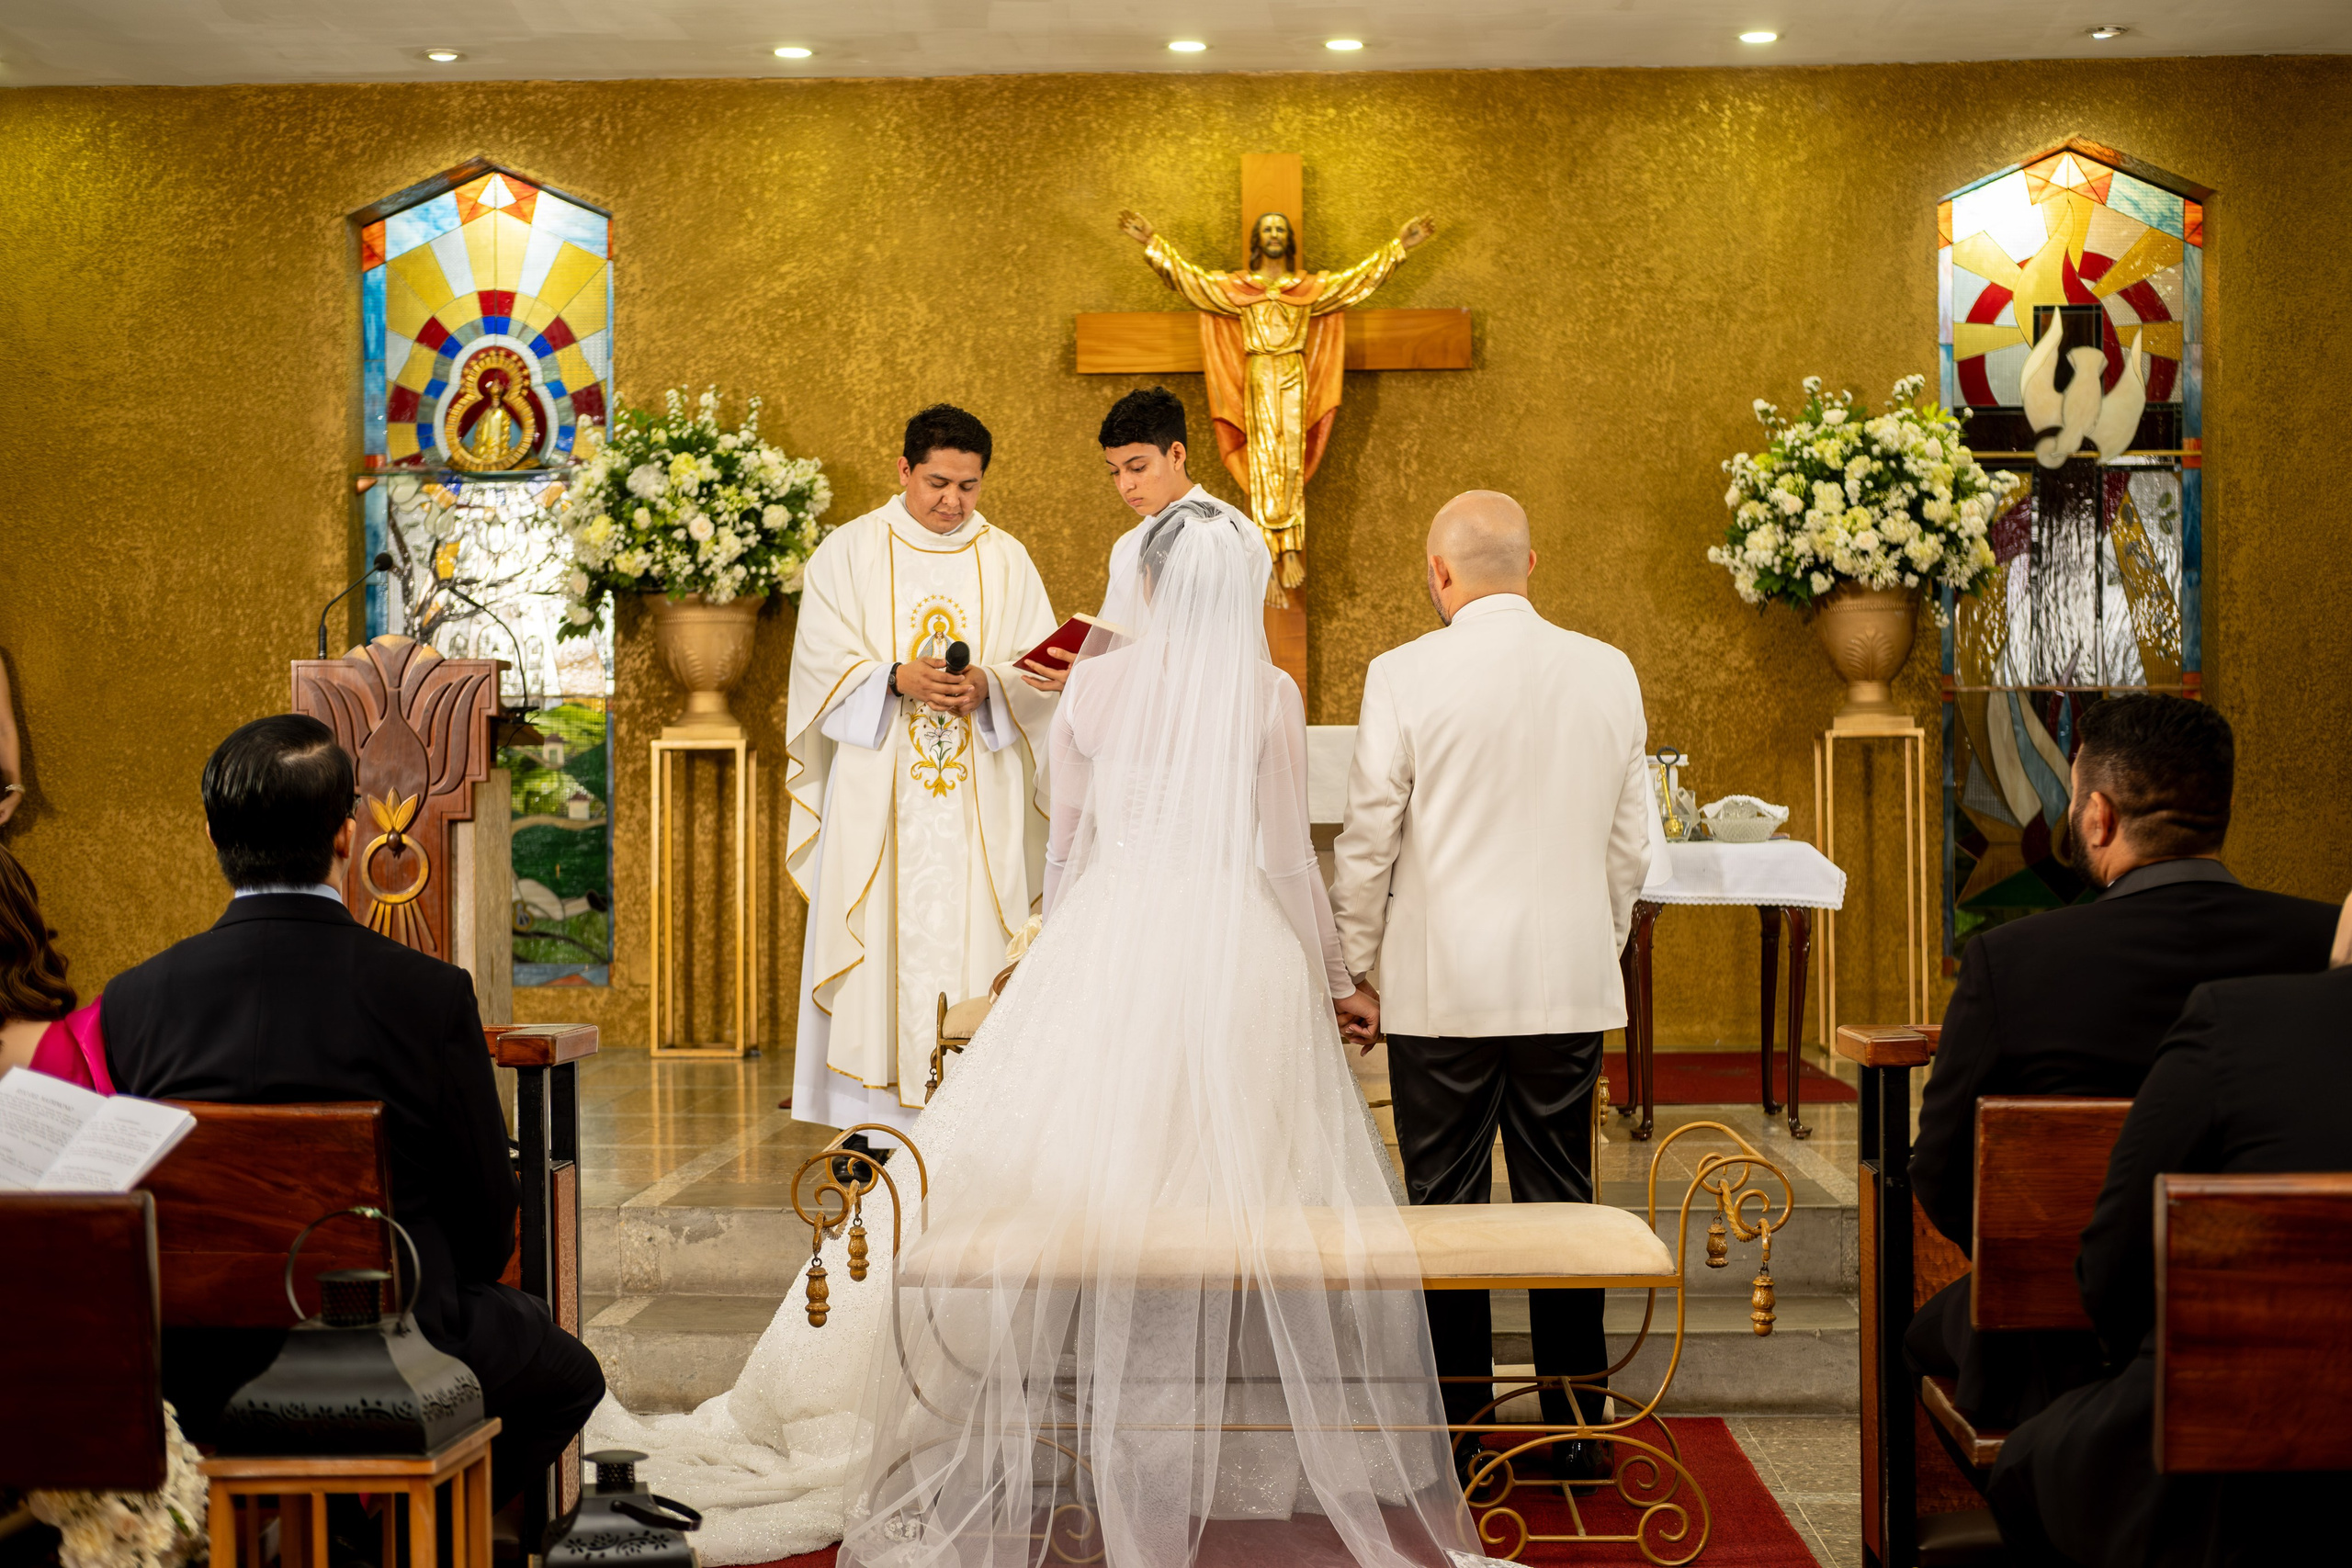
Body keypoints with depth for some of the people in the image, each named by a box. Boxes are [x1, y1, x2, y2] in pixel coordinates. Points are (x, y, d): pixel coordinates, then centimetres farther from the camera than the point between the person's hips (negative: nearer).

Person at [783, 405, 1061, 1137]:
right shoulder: (848, 552, 5)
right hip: (876, 796, -1)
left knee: (972, 939, -2)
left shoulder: (1007, 561, 10)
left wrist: (987, 686, -15)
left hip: (980, 800, 2)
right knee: (880, 944, -4)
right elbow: (824, 664, -2)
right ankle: (871, 1123, 1)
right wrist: (899, 679, -19)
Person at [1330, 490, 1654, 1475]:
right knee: (1561, 1201, 11)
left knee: (1446, 1206, 6)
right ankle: (1577, 1427, 17)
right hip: (1571, 981, 3)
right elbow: (1630, 842, 9)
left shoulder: (1406, 676, -9)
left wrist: (1349, 966, 7)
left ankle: (1455, 1430, 13)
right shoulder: (1609, 672, 2)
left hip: (1442, 985, -3)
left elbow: (1367, 839, -4)